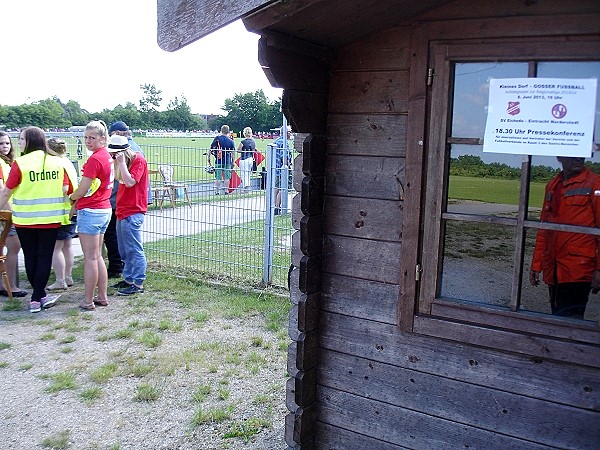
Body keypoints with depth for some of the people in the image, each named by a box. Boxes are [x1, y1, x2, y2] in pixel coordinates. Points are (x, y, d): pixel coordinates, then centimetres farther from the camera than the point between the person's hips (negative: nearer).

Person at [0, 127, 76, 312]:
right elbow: (66, 189, 1)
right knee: (44, 257, 7)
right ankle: (36, 298, 7)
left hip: (25, 219, -2)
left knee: (30, 258, 11)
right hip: (50, 219, 2)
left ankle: (40, 297, 18)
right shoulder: (57, 162, 0)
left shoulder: (20, 163, -9)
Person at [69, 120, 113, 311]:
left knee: (90, 258, -1)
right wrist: (77, 202, 10)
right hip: (104, 210, 9)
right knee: (97, 257, 16)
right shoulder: (107, 156, 10)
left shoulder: (94, 159, -17)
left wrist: (70, 198, 5)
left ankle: (88, 301, 8)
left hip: (90, 211, -9)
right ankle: (102, 297, 22)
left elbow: (82, 190, -15)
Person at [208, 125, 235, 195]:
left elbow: (211, 149, -5)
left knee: (218, 177, 4)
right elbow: (233, 153, 3)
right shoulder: (231, 141, 2)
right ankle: (226, 190, 11)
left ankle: (217, 191, 5)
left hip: (218, 161, -1)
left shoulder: (217, 138, -2)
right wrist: (232, 163, 9)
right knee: (227, 177, 8)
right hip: (227, 161, 1)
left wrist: (209, 158, 2)